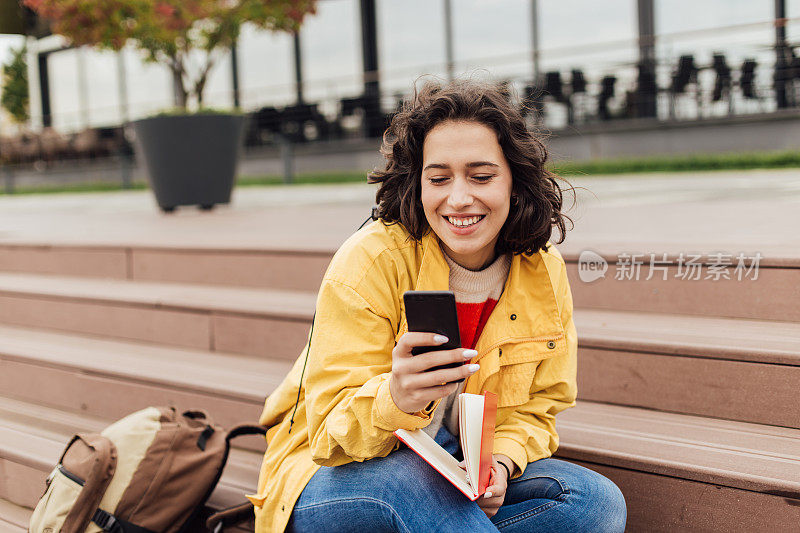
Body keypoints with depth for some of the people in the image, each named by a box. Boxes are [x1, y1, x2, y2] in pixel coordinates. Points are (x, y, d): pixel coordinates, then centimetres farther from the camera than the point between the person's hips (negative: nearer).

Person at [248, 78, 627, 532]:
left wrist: (500, 462, -20)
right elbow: (331, 429, -21)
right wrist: (393, 399, -45)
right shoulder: (371, 260, -20)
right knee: (410, 480, -39)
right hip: (339, 478, -5)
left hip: (457, 481, 5)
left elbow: (537, 409, 3)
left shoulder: (544, 273, -4)